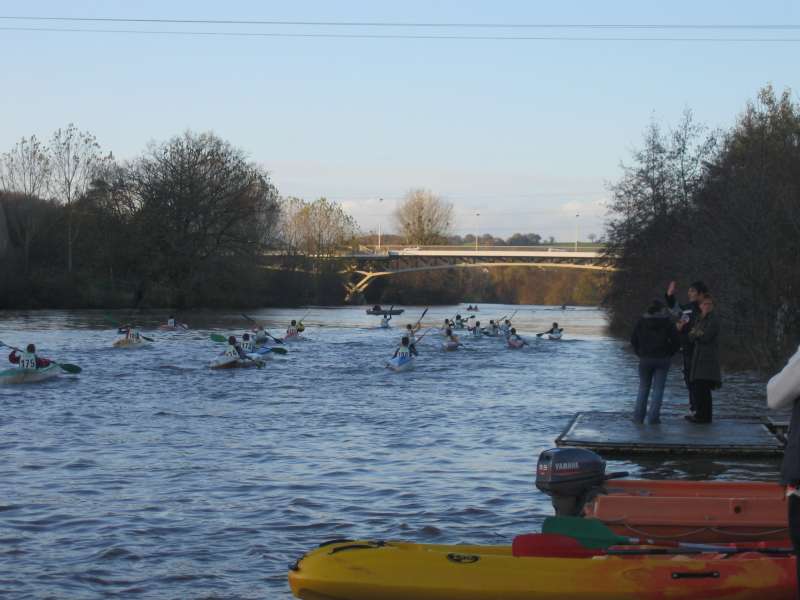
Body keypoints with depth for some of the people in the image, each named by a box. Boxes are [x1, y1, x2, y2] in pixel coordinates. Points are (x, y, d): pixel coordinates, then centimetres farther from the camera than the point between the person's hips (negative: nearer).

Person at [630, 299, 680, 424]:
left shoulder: (642, 321, 0)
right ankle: (653, 417, -3)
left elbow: (633, 339, 0)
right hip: (662, 359, -1)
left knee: (643, 388, 12)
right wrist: (668, 354, 6)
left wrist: (640, 353, 8)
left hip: (645, 359, 1)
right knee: (658, 389, 3)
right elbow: (676, 341, -6)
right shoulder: (667, 322, -4)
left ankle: (638, 416, 8)